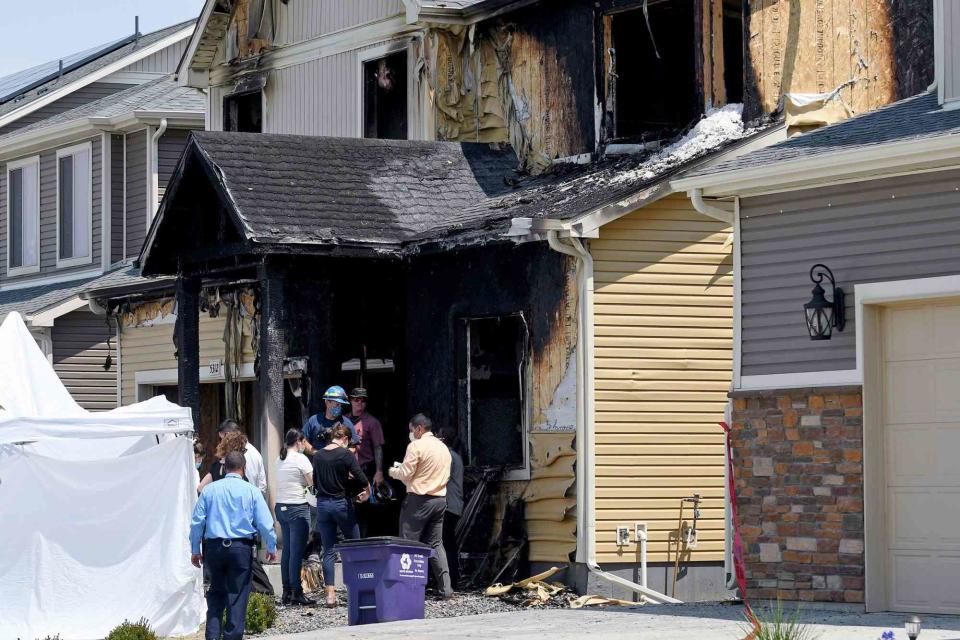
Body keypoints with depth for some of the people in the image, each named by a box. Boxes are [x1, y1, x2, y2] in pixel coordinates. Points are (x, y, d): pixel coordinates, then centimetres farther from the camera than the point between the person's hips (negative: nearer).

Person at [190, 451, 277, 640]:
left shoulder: (209, 490, 3)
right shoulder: (251, 491, -2)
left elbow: (197, 522, 3)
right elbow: (265, 523, -2)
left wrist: (195, 550, 12)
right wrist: (272, 547, 12)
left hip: (214, 547, 2)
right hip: (241, 547, -2)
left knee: (216, 593, 14)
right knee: (238, 596, 4)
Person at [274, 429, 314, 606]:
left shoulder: (280, 460, 12)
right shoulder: (300, 459, -9)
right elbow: (313, 483, -9)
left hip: (281, 507, 7)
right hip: (298, 508, -7)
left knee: (287, 550, 11)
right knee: (297, 551, -6)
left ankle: (287, 592, 13)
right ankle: (296, 593, -6)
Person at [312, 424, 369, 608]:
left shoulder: (317, 456, 4)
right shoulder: (346, 455, -10)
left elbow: (315, 483, 11)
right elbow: (362, 479, -15)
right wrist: (364, 491, 5)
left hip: (322, 503, 4)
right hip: (342, 503, -4)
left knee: (328, 551, 5)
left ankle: (330, 594, -1)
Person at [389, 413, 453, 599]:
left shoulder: (416, 446, -10)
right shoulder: (443, 447, 14)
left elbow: (405, 474, -13)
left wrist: (393, 471, 9)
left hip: (419, 499, -7)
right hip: (440, 499, 7)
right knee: (435, 544, 11)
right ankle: (446, 588, 3)